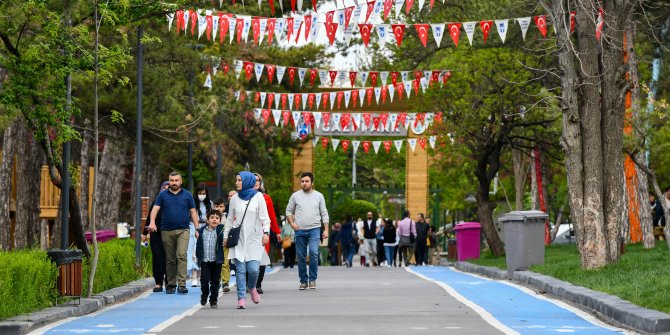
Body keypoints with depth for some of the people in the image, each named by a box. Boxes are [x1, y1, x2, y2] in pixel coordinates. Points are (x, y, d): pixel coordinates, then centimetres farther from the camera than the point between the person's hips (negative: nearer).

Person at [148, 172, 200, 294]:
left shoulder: (187, 195, 9)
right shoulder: (163, 195, 8)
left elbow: (193, 213, 10)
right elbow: (155, 209, -1)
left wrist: (197, 229, 3)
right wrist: (152, 222, -19)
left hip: (183, 230, -1)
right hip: (167, 231, 2)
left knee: (181, 255, -17)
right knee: (170, 260, 7)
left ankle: (182, 284, -20)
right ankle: (171, 285, 15)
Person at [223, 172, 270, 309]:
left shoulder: (258, 196, 2)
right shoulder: (235, 198, 10)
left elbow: (264, 217, 0)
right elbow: (230, 219, 16)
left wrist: (266, 232, -12)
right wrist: (225, 235, 12)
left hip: (254, 238, -2)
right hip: (238, 238, 2)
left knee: (253, 269, -9)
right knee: (240, 270, -5)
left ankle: (252, 288, 21)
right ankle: (241, 298, -1)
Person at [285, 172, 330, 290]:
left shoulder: (318, 196, 6)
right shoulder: (295, 196, 6)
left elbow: (324, 214, 8)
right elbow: (289, 211, 12)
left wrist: (326, 229, 1)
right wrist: (292, 223, -3)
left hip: (314, 229, -1)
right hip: (300, 230, 1)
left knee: (314, 253, -18)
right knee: (301, 257, 4)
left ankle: (312, 279, -7)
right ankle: (303, 281, 14)